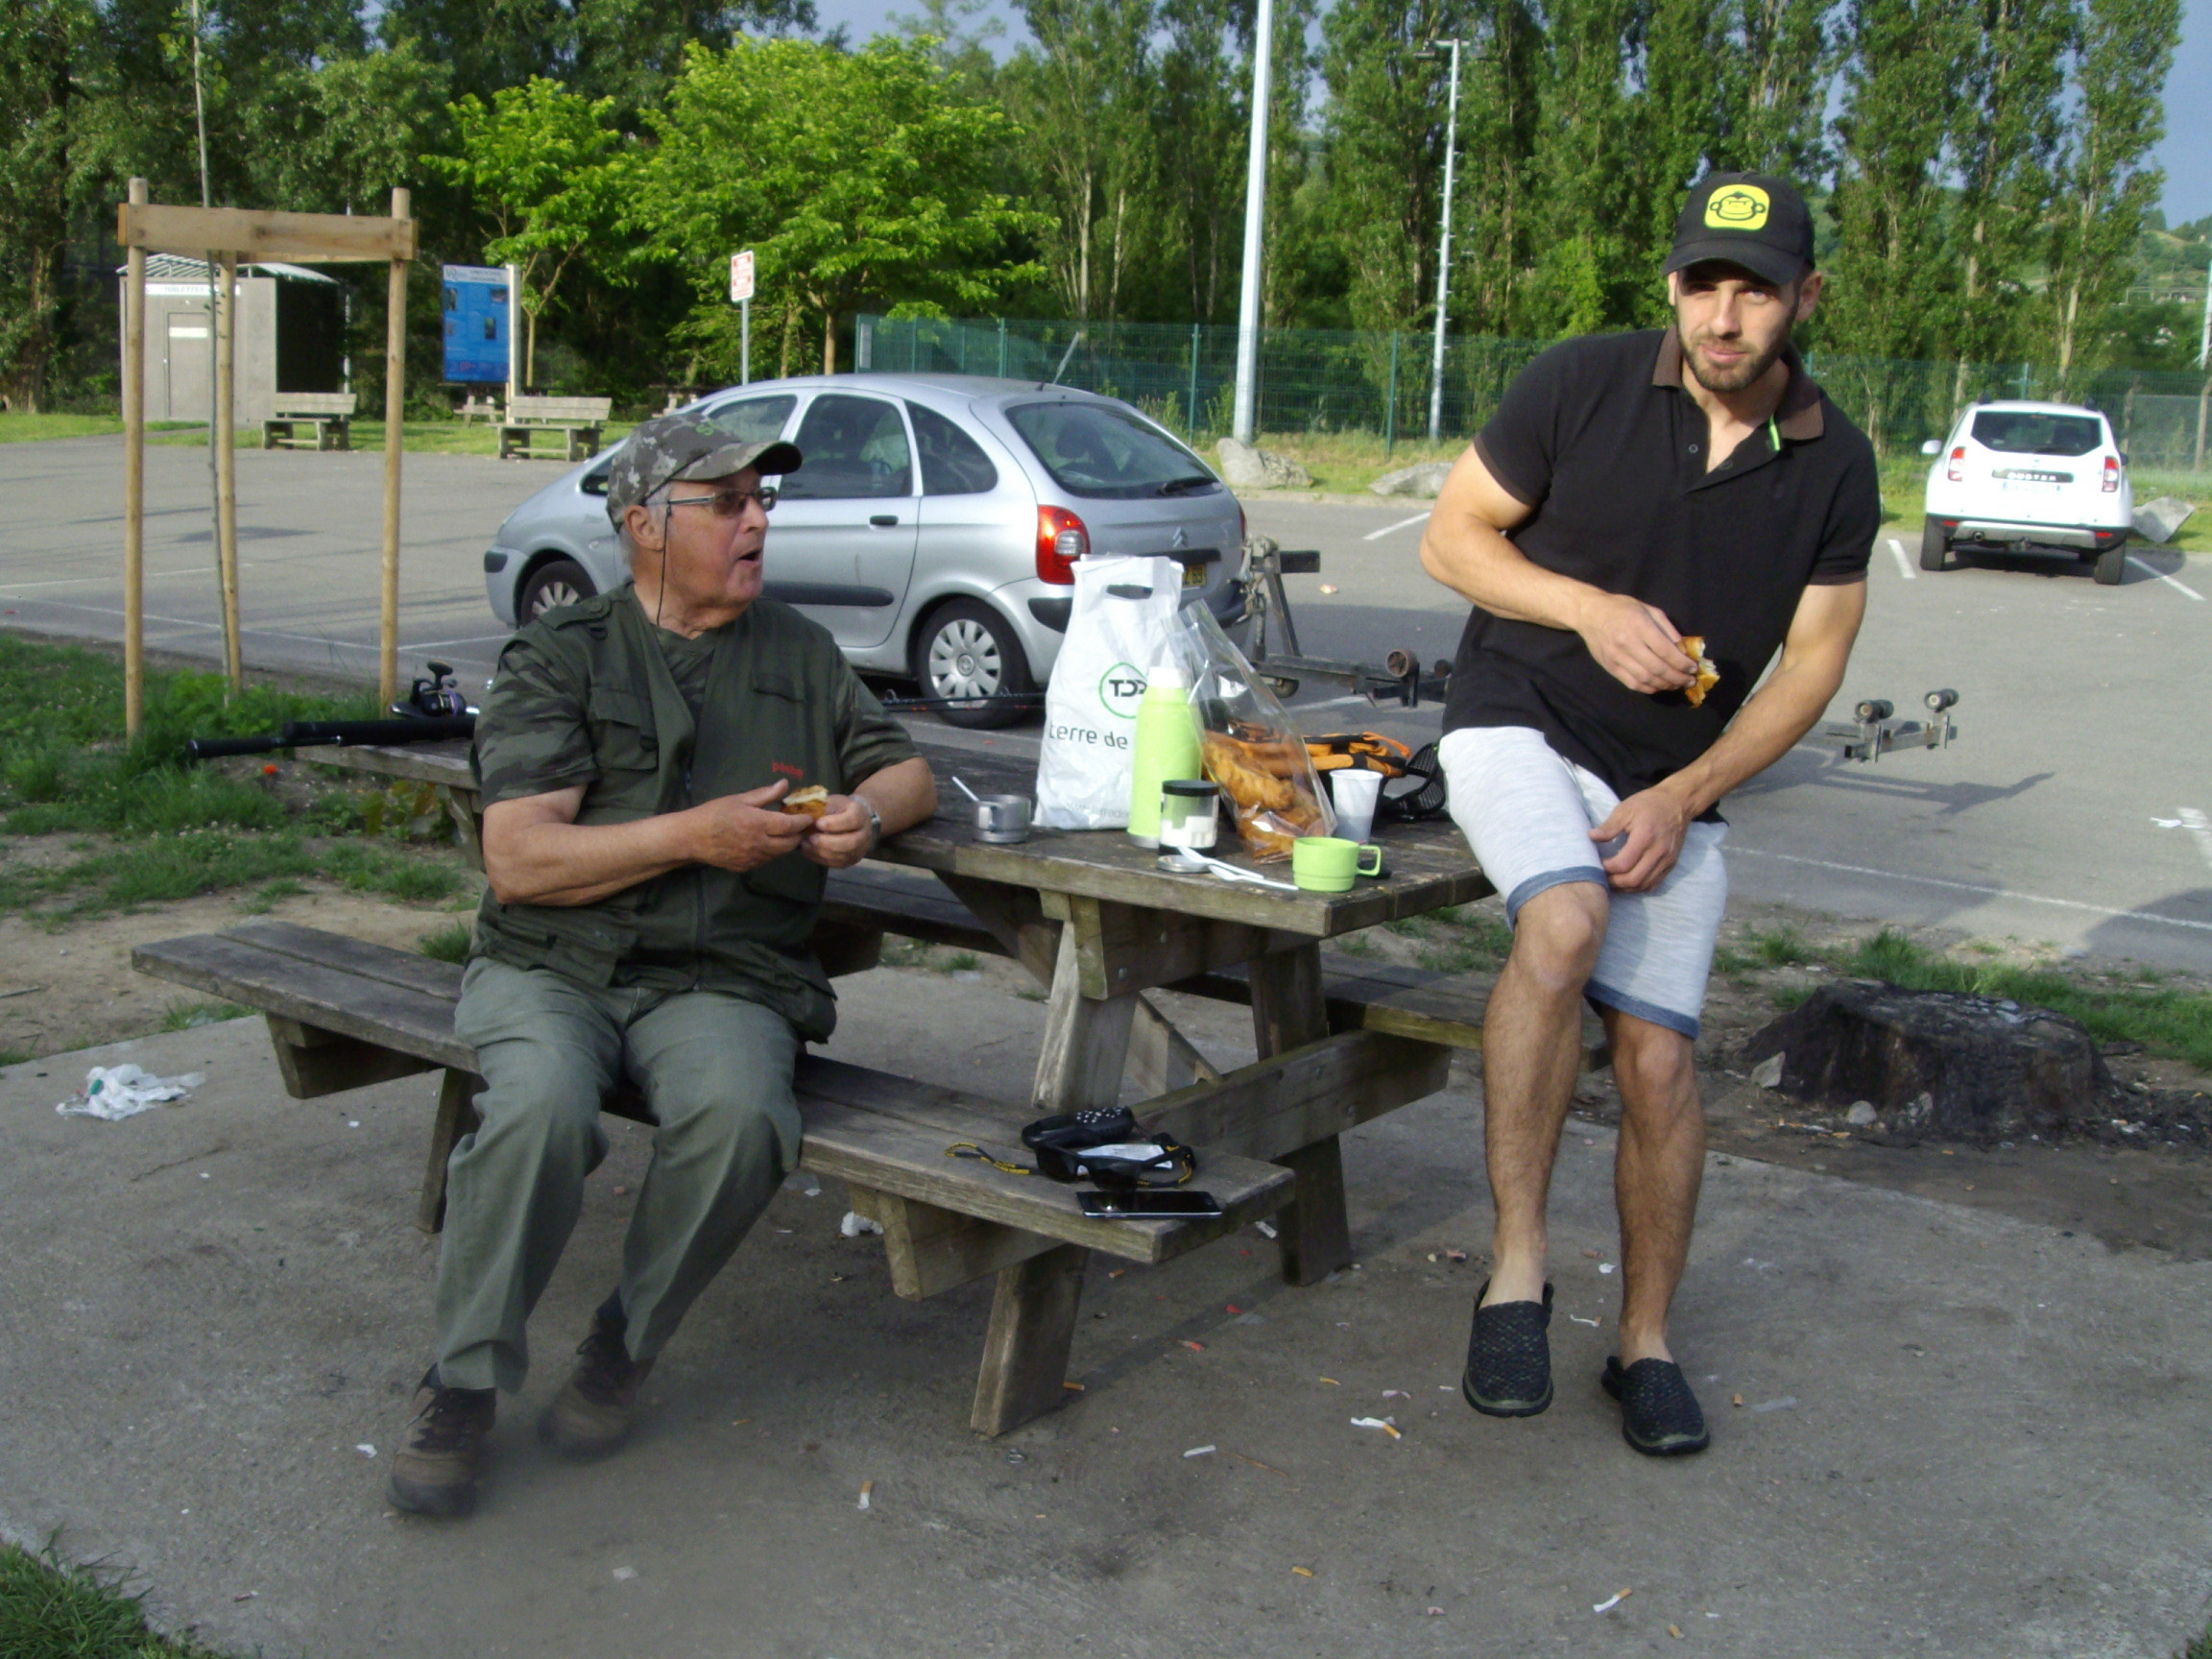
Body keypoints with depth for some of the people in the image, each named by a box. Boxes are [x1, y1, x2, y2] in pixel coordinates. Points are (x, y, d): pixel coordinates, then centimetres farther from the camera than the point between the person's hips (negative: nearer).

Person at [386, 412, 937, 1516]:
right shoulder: (557, 658, 5)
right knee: (541, 1105, -34)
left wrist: (868, 813, -1)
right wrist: (693, 834, -15)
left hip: (722, 976, 2)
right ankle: (463, 1384, -11)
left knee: (738, 1114, -32)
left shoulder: (799, 654, 19)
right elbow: (519, 859, -5)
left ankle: (622, 1351, -6)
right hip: (551, 963, -2)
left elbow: (903, 768, 25)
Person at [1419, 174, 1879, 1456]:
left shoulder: (1835, 467, -3)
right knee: (1565, 927, -33)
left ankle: (1648, 1342, 17)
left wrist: (1679, 802, -10)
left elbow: (1811, 665, 1)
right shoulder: (1583, 385, -9)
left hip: (1679, 784, 3)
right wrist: (1593, 608, -18)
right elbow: (1452, 538, -2)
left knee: (1659, 1059, -2)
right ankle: (1518, 1266, -23)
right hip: (1520, 726, -2)